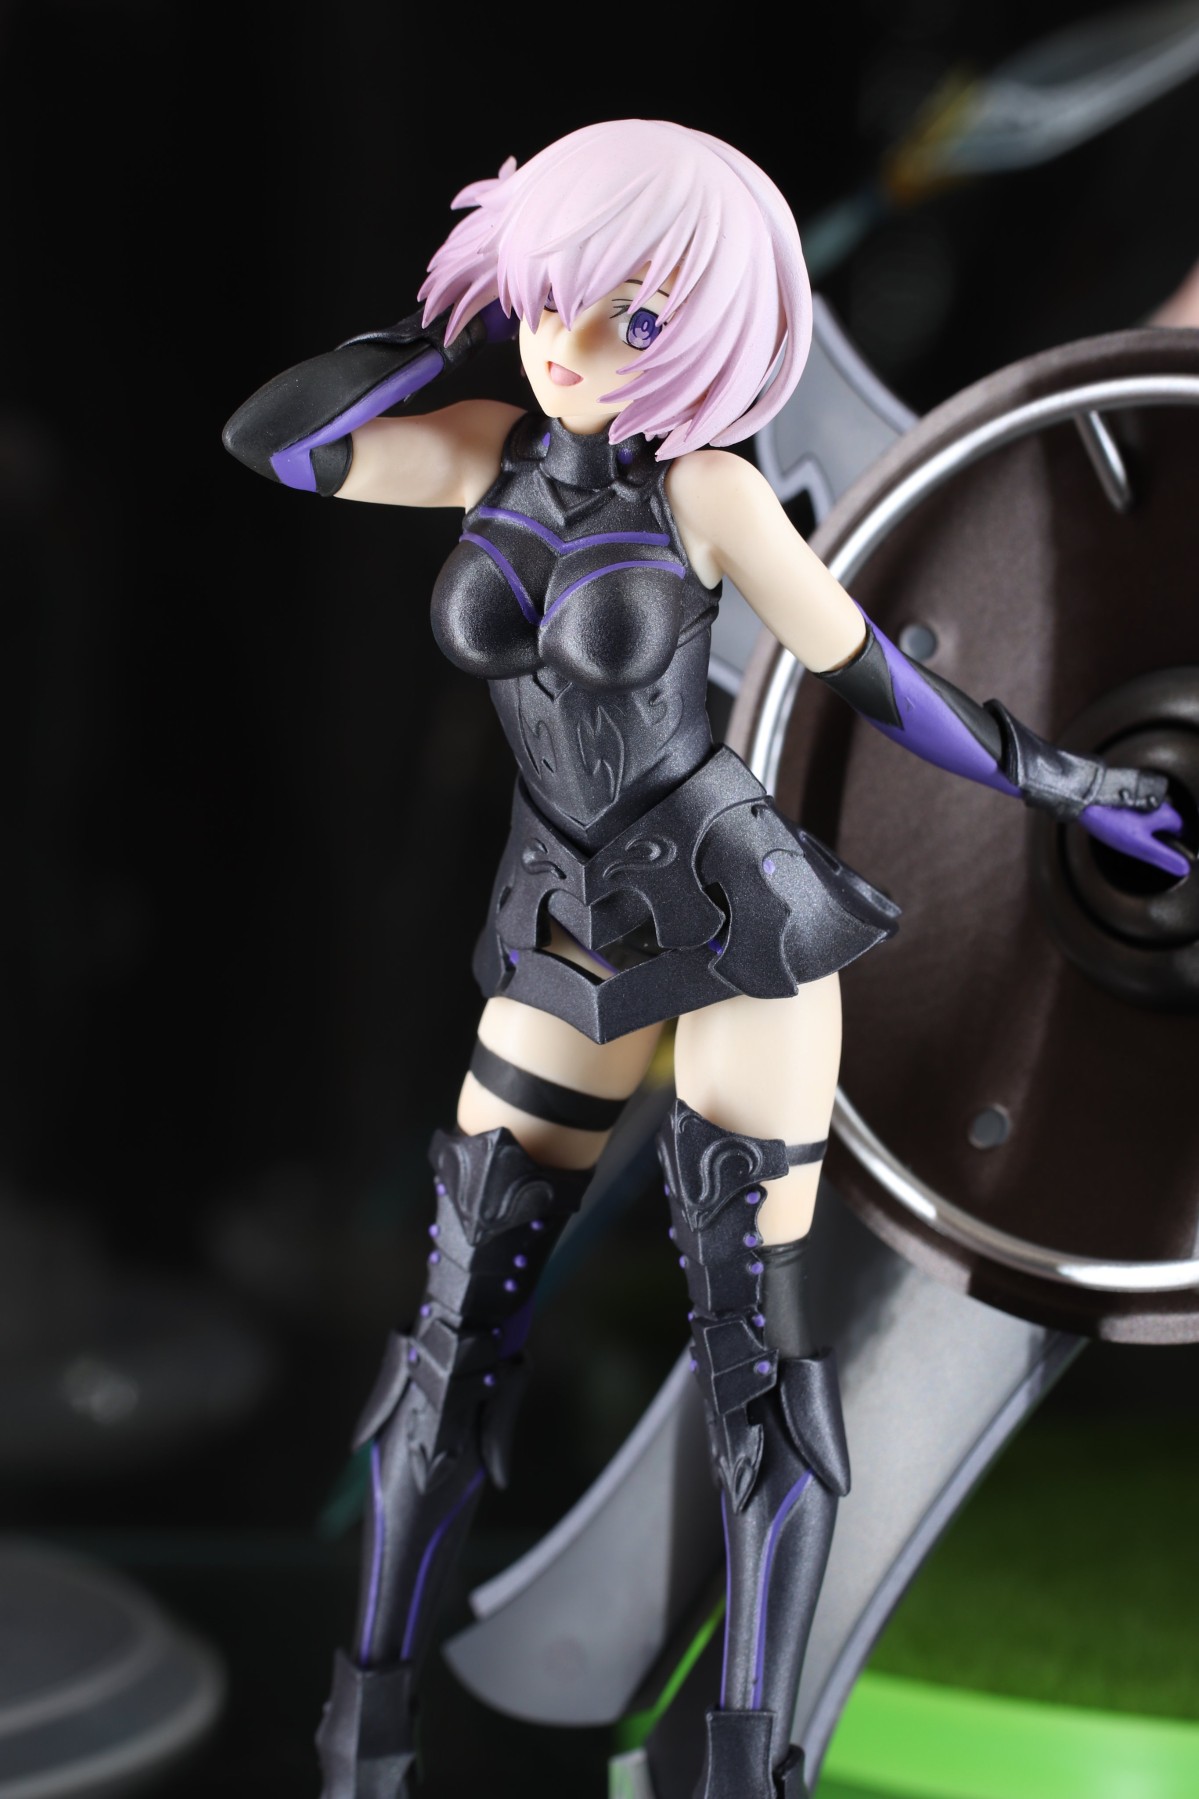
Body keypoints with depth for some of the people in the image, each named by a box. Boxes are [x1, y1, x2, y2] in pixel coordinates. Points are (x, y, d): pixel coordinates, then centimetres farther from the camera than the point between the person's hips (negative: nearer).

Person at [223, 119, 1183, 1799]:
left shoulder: (707, 485, -8)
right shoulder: (491, 449, 5)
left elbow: (870, 673, 0)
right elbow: (267, 437, -1)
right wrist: (467, 314, -1)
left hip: (738, 910, -4)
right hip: (571, 944, 4)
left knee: (753, 1337, -3)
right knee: (462, 1312, 1)